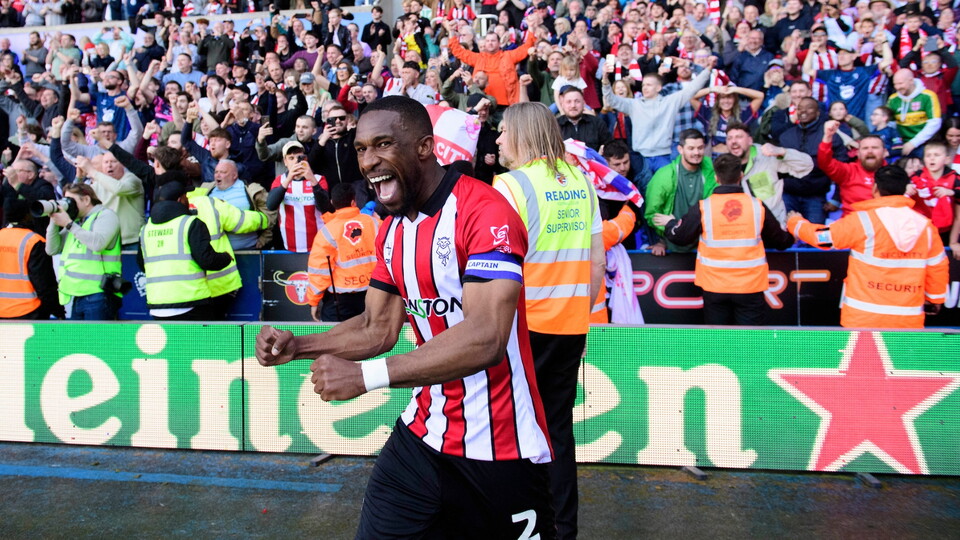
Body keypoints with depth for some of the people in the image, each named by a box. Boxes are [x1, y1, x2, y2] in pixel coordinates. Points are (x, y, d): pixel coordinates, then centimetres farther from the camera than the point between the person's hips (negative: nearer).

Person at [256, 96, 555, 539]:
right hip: (422, 436, 7)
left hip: (499, 450, -6)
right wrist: (295, 346, -2)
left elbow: (486, 339, -30)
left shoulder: (485, 211, -20)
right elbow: (378, 328, 12)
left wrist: (366, 376, -31)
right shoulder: (391, 229, 7)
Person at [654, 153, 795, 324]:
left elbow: (679, 236, 1)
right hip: (750, 285, 0)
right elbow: (781, 241, 7)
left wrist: (670, 223, 23)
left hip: (715, 286, 0)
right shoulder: (757, 206, -4)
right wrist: (791, 235, 32)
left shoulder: (703, 208, -10)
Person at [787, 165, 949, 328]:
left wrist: (795, 222, 18)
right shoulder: (925, 225, 2)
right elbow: (938, 266, 9)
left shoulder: (863, 221, -12)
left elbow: (821, 237, -2)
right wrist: (935, 299, 25)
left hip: (864, 316, -4)